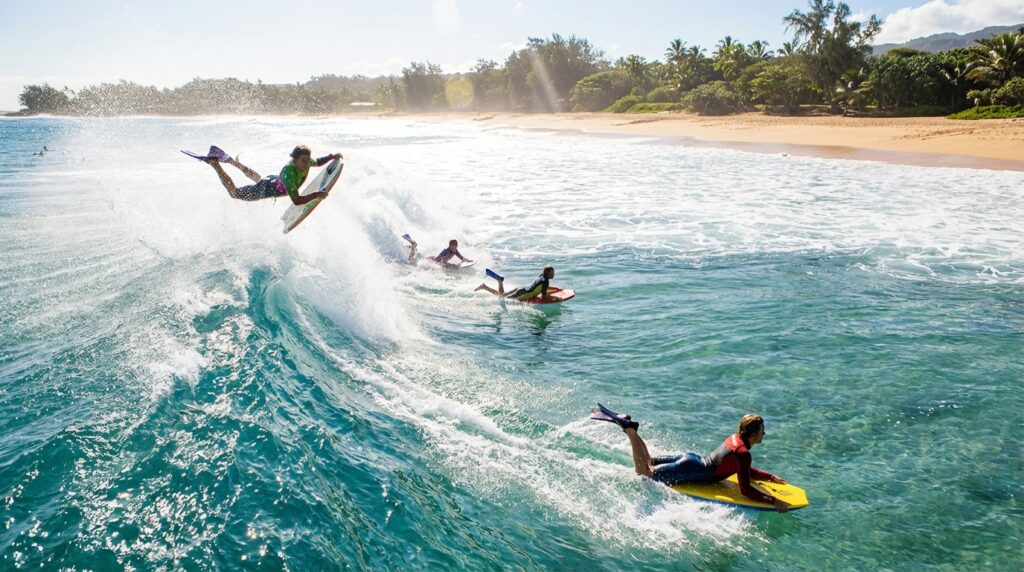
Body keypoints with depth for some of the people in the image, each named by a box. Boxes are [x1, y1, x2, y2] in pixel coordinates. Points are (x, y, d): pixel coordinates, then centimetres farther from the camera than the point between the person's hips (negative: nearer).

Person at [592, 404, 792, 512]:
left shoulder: (735, 438, 9)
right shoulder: (743, 454, -19)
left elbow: (745, 471, 24)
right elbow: (746, 491, -18)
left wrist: (770, 477, 19)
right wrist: (774, 501, -18)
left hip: (691, 458, 8)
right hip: (691, 472, -8)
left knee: (647, 463, 17)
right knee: (643, 471, -7)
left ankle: (625, 423, 5)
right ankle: (629, 428, -12)